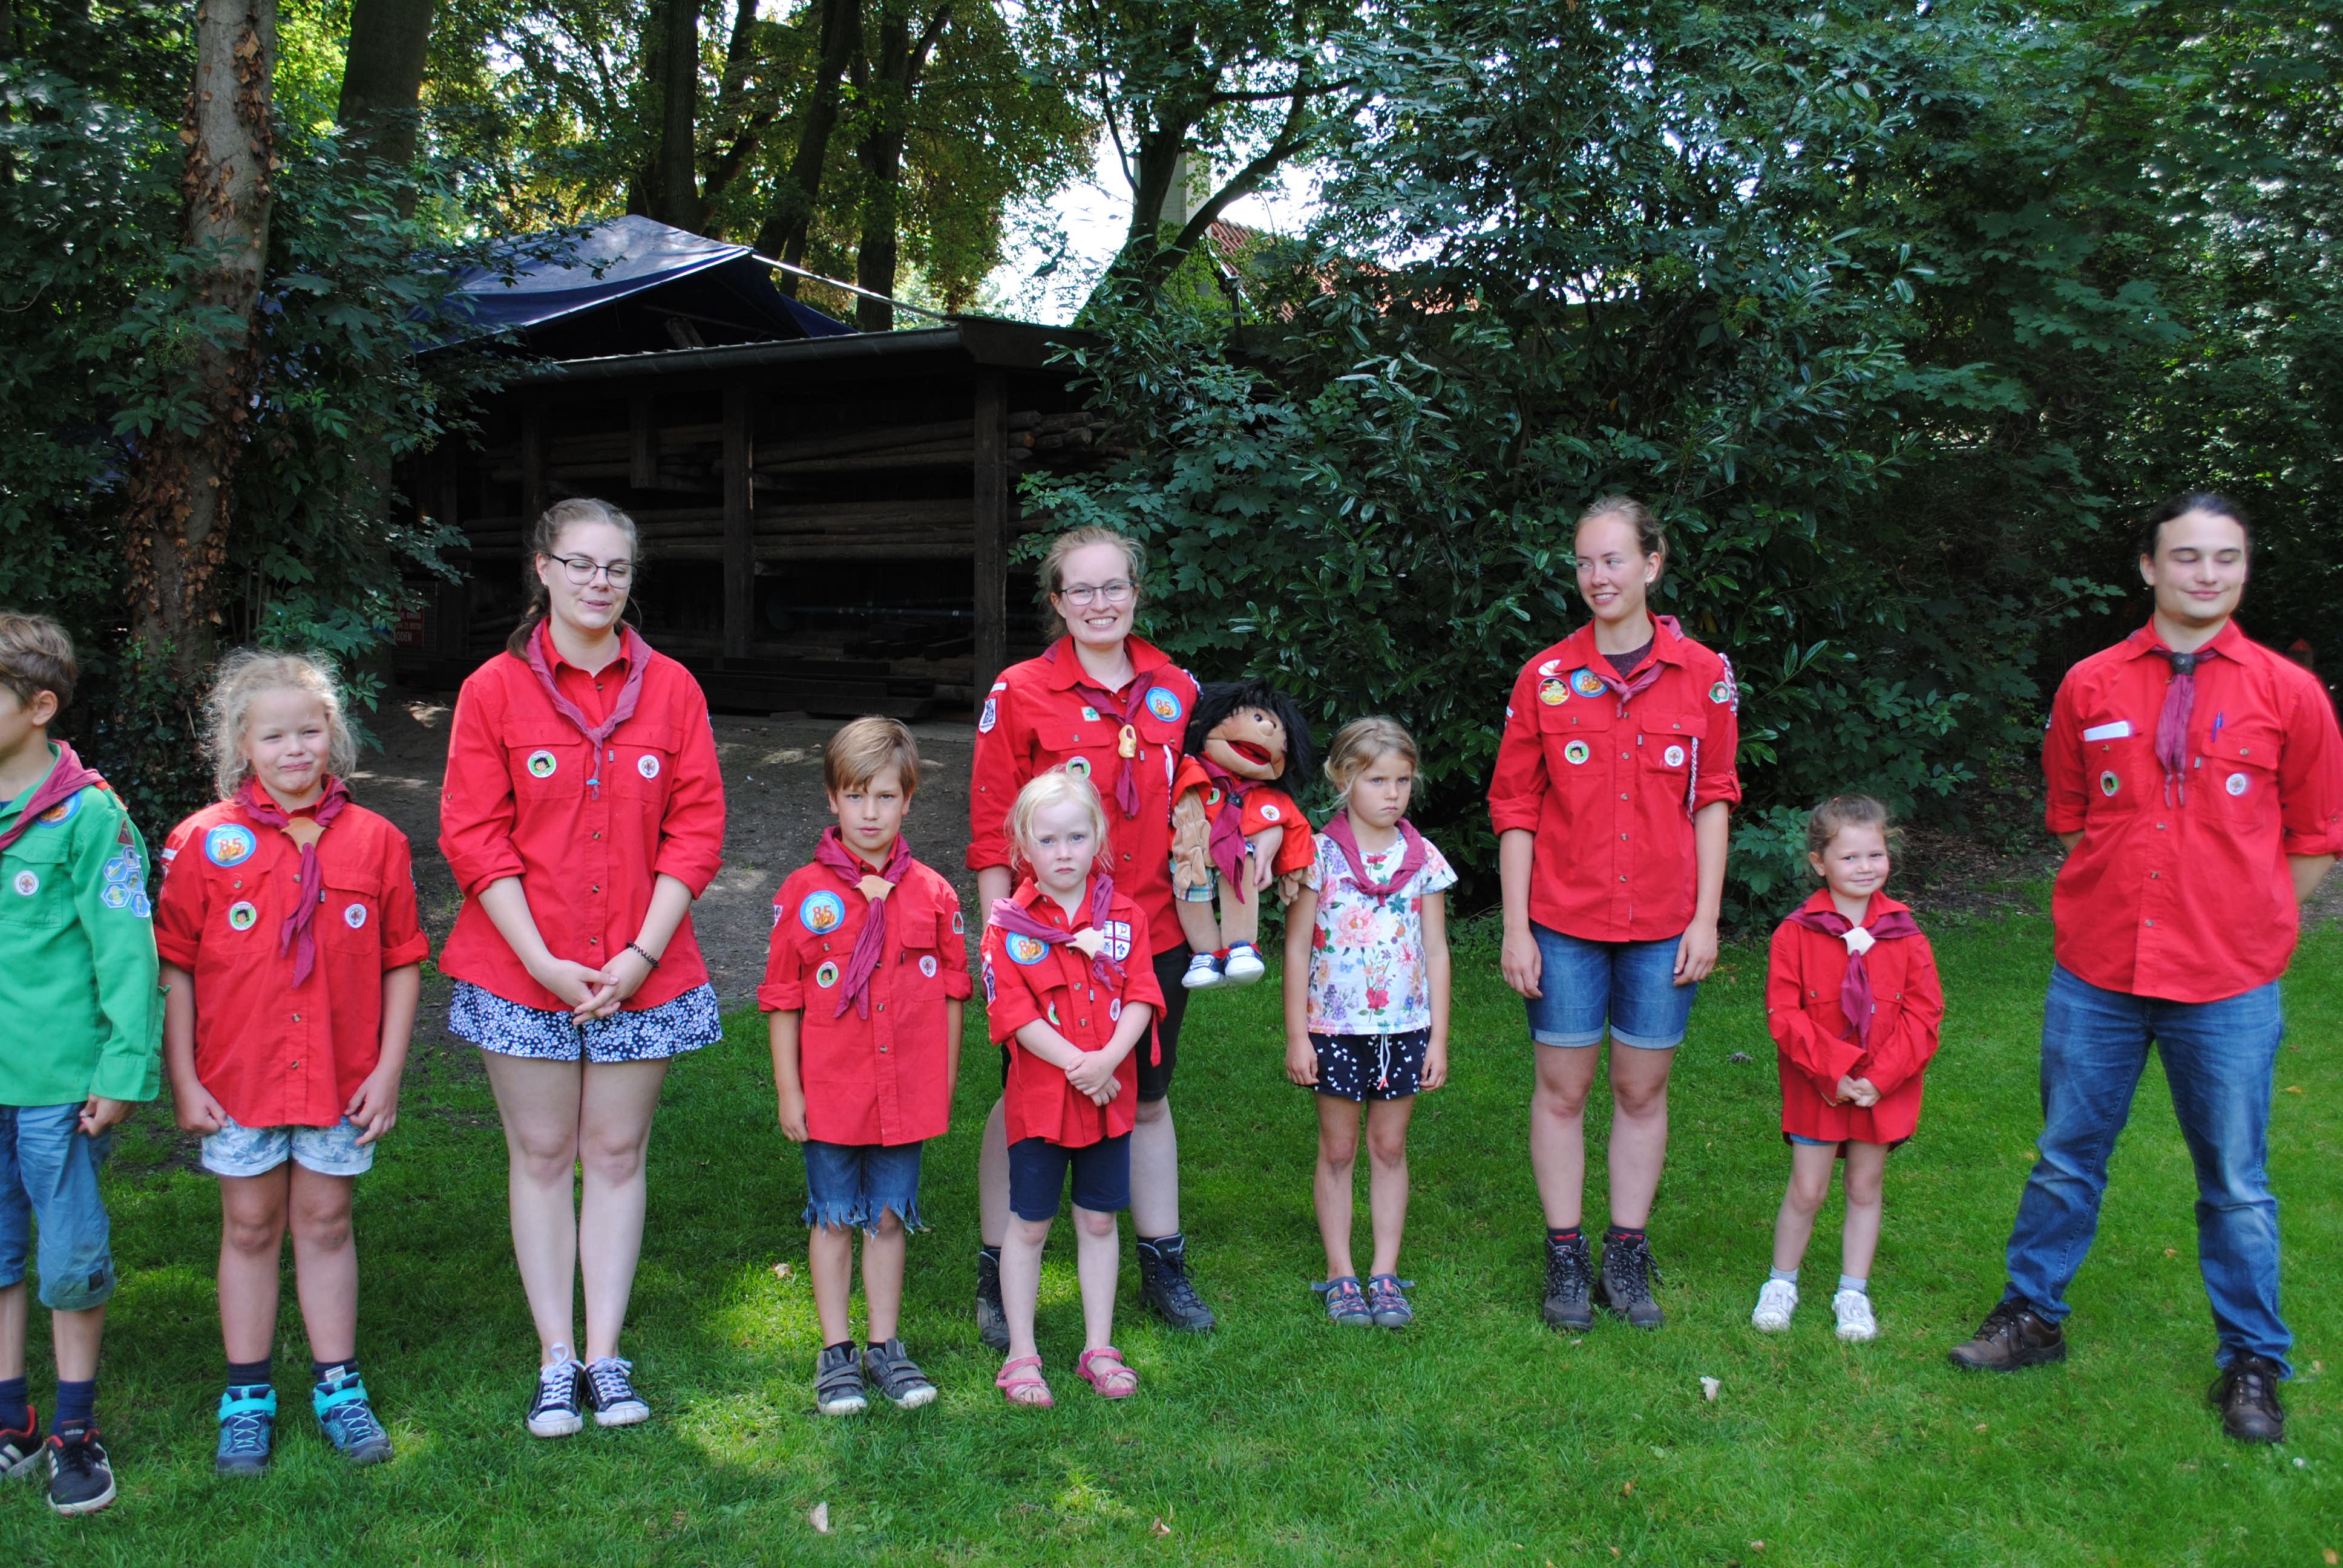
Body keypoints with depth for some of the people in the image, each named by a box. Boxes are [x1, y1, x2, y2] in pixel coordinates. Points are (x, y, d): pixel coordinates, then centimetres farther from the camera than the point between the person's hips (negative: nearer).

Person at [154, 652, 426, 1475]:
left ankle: (337, 1385, 22)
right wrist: (182, 1080, -4)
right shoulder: (203, 842, -4)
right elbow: (173, 967, -1)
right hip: (237, 1075, 0)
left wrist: (388, 1069, -1)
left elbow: (402, 961, 3)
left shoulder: (373, 840, -1)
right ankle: (246, 1398, 21)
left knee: (325, 1222, 11)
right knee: (250, 1227, 10)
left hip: (340, 1076, 1)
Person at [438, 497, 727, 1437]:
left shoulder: (670, 689, 3)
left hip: (642, 970, 1)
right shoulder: (494, 690, -1)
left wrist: (644, 952, -9)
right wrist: (543, 961, -12)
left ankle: (605, 1353, 18)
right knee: (542, 1155, 7)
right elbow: (474, 837, -5)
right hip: (522, 970, -1)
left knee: (617, 1154, 8)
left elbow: (696, 828, 1)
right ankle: (555, 1357, 17)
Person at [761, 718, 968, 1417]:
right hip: (830, 1094, -1)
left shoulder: (934, 894, 0)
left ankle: (885, 1346, 25)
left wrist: (946, 1084, 6)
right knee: (834, 1220, 10)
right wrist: (788, 1091, -3)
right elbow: (782, 1000, -2)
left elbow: (952, 994, 6)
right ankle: (836, 1353, 22)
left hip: (907, 1095, 1)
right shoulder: (804, 893, -5)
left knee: (888, 1219, 12)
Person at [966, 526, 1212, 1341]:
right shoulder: (1020, 693, -6)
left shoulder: (1177, 688, 4)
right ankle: (996, 1275, 20)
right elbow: (992, 828, -5)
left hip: (1154, 933, 4)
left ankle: (1163, 1266, 29)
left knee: (1148, 1097, 16)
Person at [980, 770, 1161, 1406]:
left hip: (1111, 1093, 3)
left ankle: (1099, 1348, 25)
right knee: (1029, 1225, 7)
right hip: (1040, 1095, -2)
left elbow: (1141, 998, -4)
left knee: (1099, 1221, 13)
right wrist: (1076, 1064, -20)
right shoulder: (1008, 924, -6)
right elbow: (1014, 1014, -13)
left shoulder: (1122, 916, 2)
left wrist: (1108, 1059, -19)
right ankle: (1021, 1356, 19)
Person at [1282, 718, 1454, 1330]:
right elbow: (1297, 947, -4)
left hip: (1404, 1027, 2)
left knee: (1390, 1147, 10)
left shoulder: (1424, 860, 2)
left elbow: (1437, 951, 5)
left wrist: (1438, 1038, 2)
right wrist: (1296, 1035, -6)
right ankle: (1340, 1273, 16)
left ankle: (1387, 1273, 18)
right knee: (1338, 1149, 7)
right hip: (1335, 1026, -2)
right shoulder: (1320, 855, -6)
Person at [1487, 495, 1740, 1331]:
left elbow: (1713, 800, 3)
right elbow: (1515, 806, -1)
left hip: (1663, 924, 1)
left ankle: (1627, 1255, 24)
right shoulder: (1545, 677, -2)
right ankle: (1565, 1257, 20)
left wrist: (1706, 918, -2)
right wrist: (1516, 927, -4)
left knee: (1642, 1088, 10)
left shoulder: (1702, 673, 0)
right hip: (1565, 923, 0)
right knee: (1563, 1087, 7)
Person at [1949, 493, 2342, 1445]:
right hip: (2095, 973, 2)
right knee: (2067, 1157, 13)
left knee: (2236, 1182, 8)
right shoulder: (2089, 688, 2)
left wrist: (2242, 930, 6)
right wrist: (2114, 910, 8)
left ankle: (2252, 1366, 25)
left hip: (2229, 988, -1)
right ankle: (2033, 1317, 29)